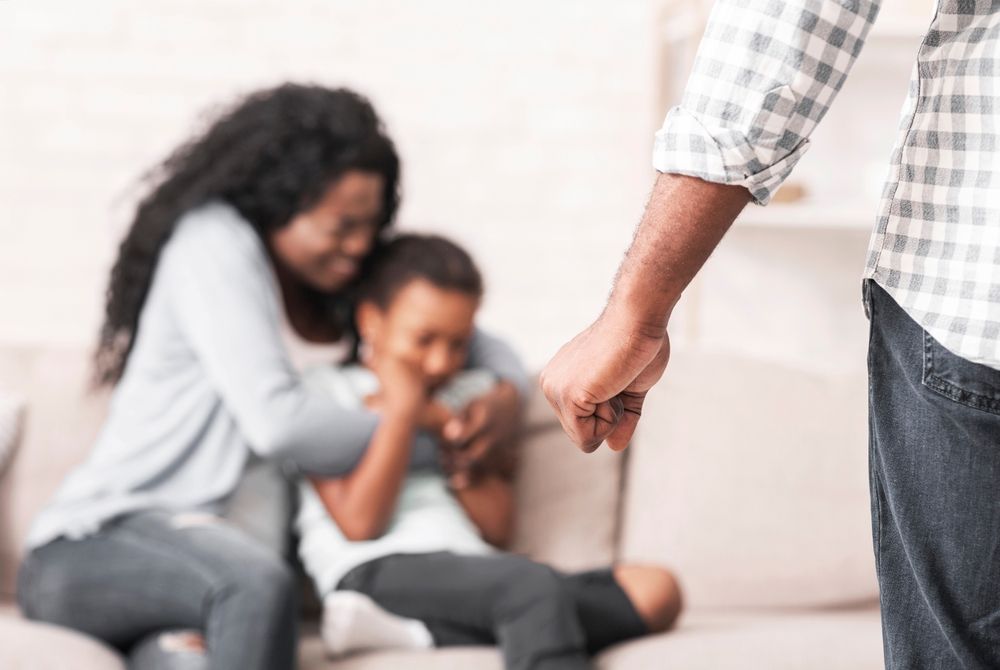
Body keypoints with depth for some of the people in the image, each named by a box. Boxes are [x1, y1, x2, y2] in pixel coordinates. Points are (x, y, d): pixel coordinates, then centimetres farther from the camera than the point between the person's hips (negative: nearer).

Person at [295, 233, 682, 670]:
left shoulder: (472, 394, 26)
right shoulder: (324, 389, 12)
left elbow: (497, 529, 14)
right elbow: (359, 524, -2)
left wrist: (445, 427, 5)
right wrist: (401, 410, 2)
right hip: (379, 572, -6)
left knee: (654, 590, -20)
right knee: (534, 585, -35)